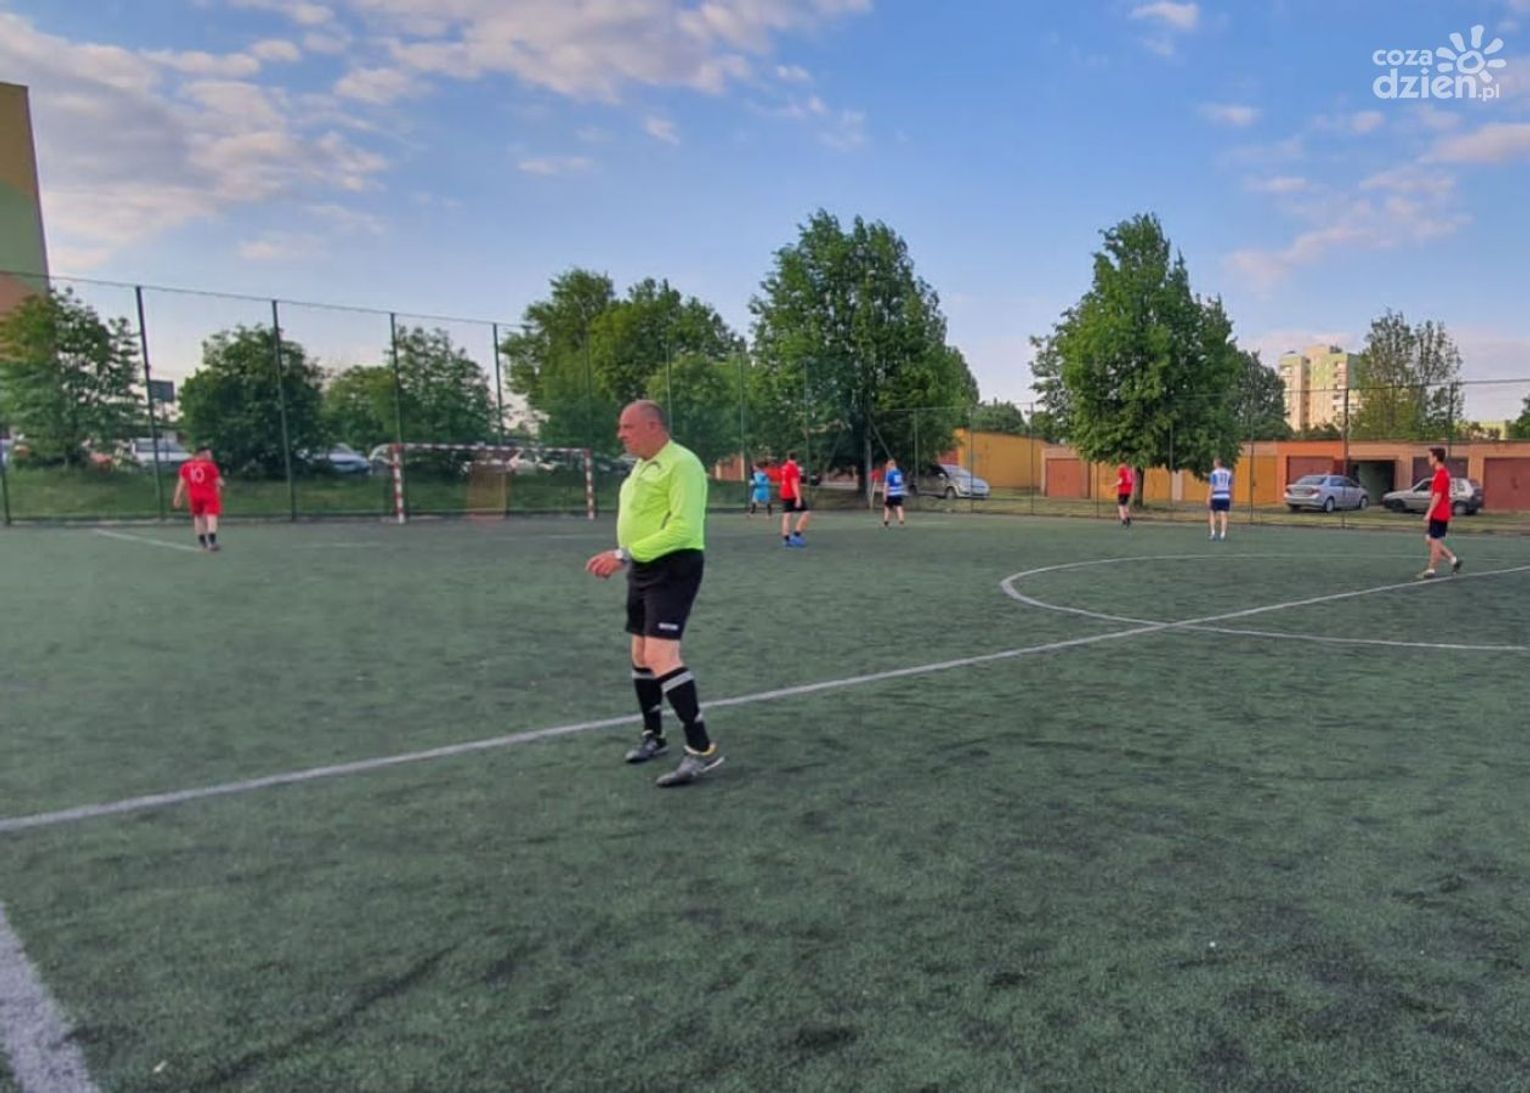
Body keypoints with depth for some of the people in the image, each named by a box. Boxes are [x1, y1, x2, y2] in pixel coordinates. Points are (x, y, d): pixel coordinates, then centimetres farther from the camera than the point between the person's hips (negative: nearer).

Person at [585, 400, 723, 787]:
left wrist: (625, 554, -24)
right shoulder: (642, 466, 15)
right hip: (643, 570, 10)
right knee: (641, 656, 15)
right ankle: (653, 735, 32)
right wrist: (622, 558, 9)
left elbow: (682, 528, -24)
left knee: (661, 656, -19)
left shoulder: (681, 463, -15)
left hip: (672, 569, -10)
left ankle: (702, 749, -14)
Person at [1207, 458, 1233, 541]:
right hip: (1225, 497, 3)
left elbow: (1212, 487, -10)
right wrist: (1231, 499, 15)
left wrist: (1208, 498, -9)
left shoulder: (1214, 473, -5)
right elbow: (1230, 487, 9)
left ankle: (1213, 532, -1)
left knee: (1212, 514, 10)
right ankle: (1223, 534, -2)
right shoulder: (1228, 473, 9)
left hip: (1216, 497, -3)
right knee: (1224, 515, 1)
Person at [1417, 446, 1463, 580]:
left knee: (1435, 542, -3)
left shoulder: (1440, 474, -17)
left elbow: (1437, 496, -21)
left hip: (1438, 514, -10)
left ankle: (1431, 570, 3)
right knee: (1431, 540, 14)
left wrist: (1429, 513, -20)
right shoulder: (1444, 472, 14)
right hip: (1440, 514, 10)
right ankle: (1454, 560, 17)